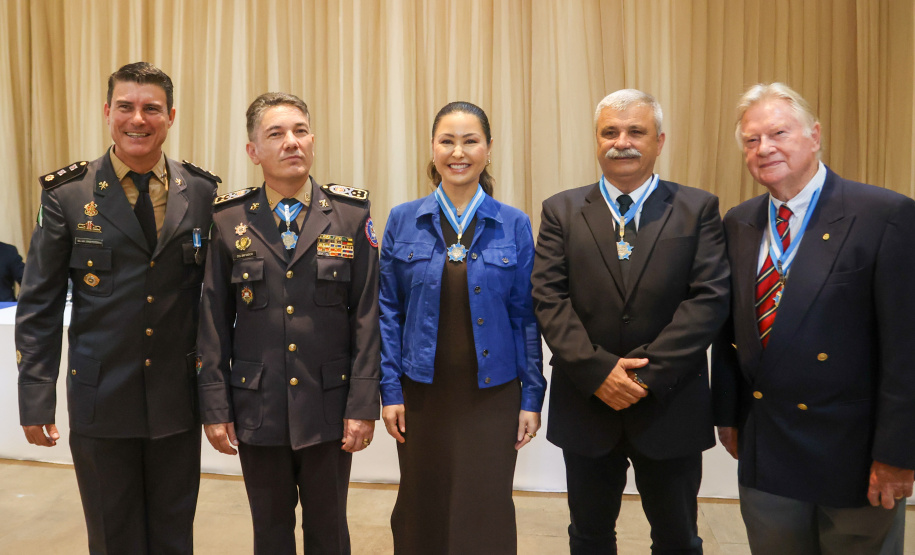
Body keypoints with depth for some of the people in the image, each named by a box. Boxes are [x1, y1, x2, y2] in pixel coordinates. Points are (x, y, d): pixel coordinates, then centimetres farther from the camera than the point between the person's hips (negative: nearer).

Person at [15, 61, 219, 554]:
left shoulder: (202, 193, 0)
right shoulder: (67, 195, -3)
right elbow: (38, 306, -1)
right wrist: (35, 399, -4)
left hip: (178, 401, 1)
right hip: (100, 401, -1)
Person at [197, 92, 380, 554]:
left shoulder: (351, 214, -2)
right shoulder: (228, 220, 1)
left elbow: (367, 317, -3)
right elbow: (213, 323, 2)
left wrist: (364, 405, -7)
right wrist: (215, 407, -1)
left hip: (330, 409, -1)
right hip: (258, 410, 1)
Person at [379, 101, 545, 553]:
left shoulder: (514, 225, -1)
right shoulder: (403, 221, 0)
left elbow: (526, 315, 1)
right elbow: (389, 311, 3)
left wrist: (532, 396, -1)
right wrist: (390, 389, -2)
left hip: (493, 393, 0)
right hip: (422, 392, 1)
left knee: (487, 513, 7)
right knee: (421, 511, 13)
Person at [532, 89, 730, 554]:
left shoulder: (698, 210, 0)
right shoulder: (562, 211, 2)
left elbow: (709, 298, -9)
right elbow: (549, 299, -6)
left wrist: (648, 373, -17)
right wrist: (598, 371, -17)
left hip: (670, 406, 0)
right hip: (586, 404, 1)